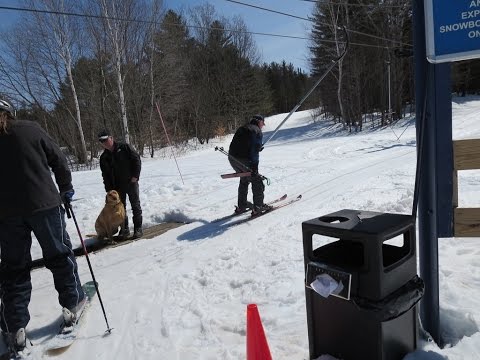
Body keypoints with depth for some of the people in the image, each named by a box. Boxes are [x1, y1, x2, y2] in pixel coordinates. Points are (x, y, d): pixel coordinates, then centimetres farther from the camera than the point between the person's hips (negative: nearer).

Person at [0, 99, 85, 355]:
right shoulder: (30, 129, 0)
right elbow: (58, 159, 1)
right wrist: (66, 188, 13)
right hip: (43, 204, -2)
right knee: (59, 254, 14)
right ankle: (72, 302, 22)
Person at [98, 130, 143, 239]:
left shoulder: (124, 147, -4)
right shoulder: (104, 158, 6)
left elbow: (137, 159, -5)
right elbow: (105, 176, 7)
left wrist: (135, 175, -12)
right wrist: (109, 190, -1)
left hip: (131, 182, -4)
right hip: (117, 186, 4)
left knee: (136, 206, 0)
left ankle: (138, 228, 8)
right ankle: (124, 229, 19)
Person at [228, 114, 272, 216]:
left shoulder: (241, 128, 22)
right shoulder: (257, 132, -3)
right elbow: (255, 150, -14)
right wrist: (254, 167, -18)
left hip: (232, 158, 8)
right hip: (244, 160, -8)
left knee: (244, 179, 25)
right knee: (256, 181, 6)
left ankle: (241, 206, 29)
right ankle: (258, 207, 7)